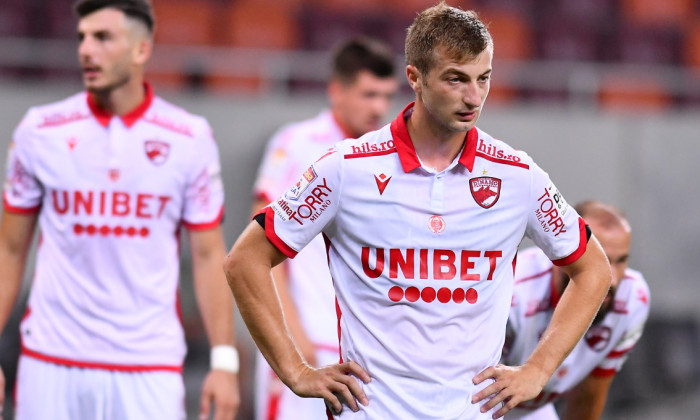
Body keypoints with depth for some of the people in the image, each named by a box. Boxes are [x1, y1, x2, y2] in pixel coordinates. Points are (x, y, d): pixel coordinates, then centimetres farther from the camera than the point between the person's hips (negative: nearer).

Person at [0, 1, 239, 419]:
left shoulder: (190, 140, 0)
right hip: (51, 365, 1)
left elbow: (209, 256, 4)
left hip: (150, 368, -1)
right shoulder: (40, 131, 2)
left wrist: (224, 361, -2)